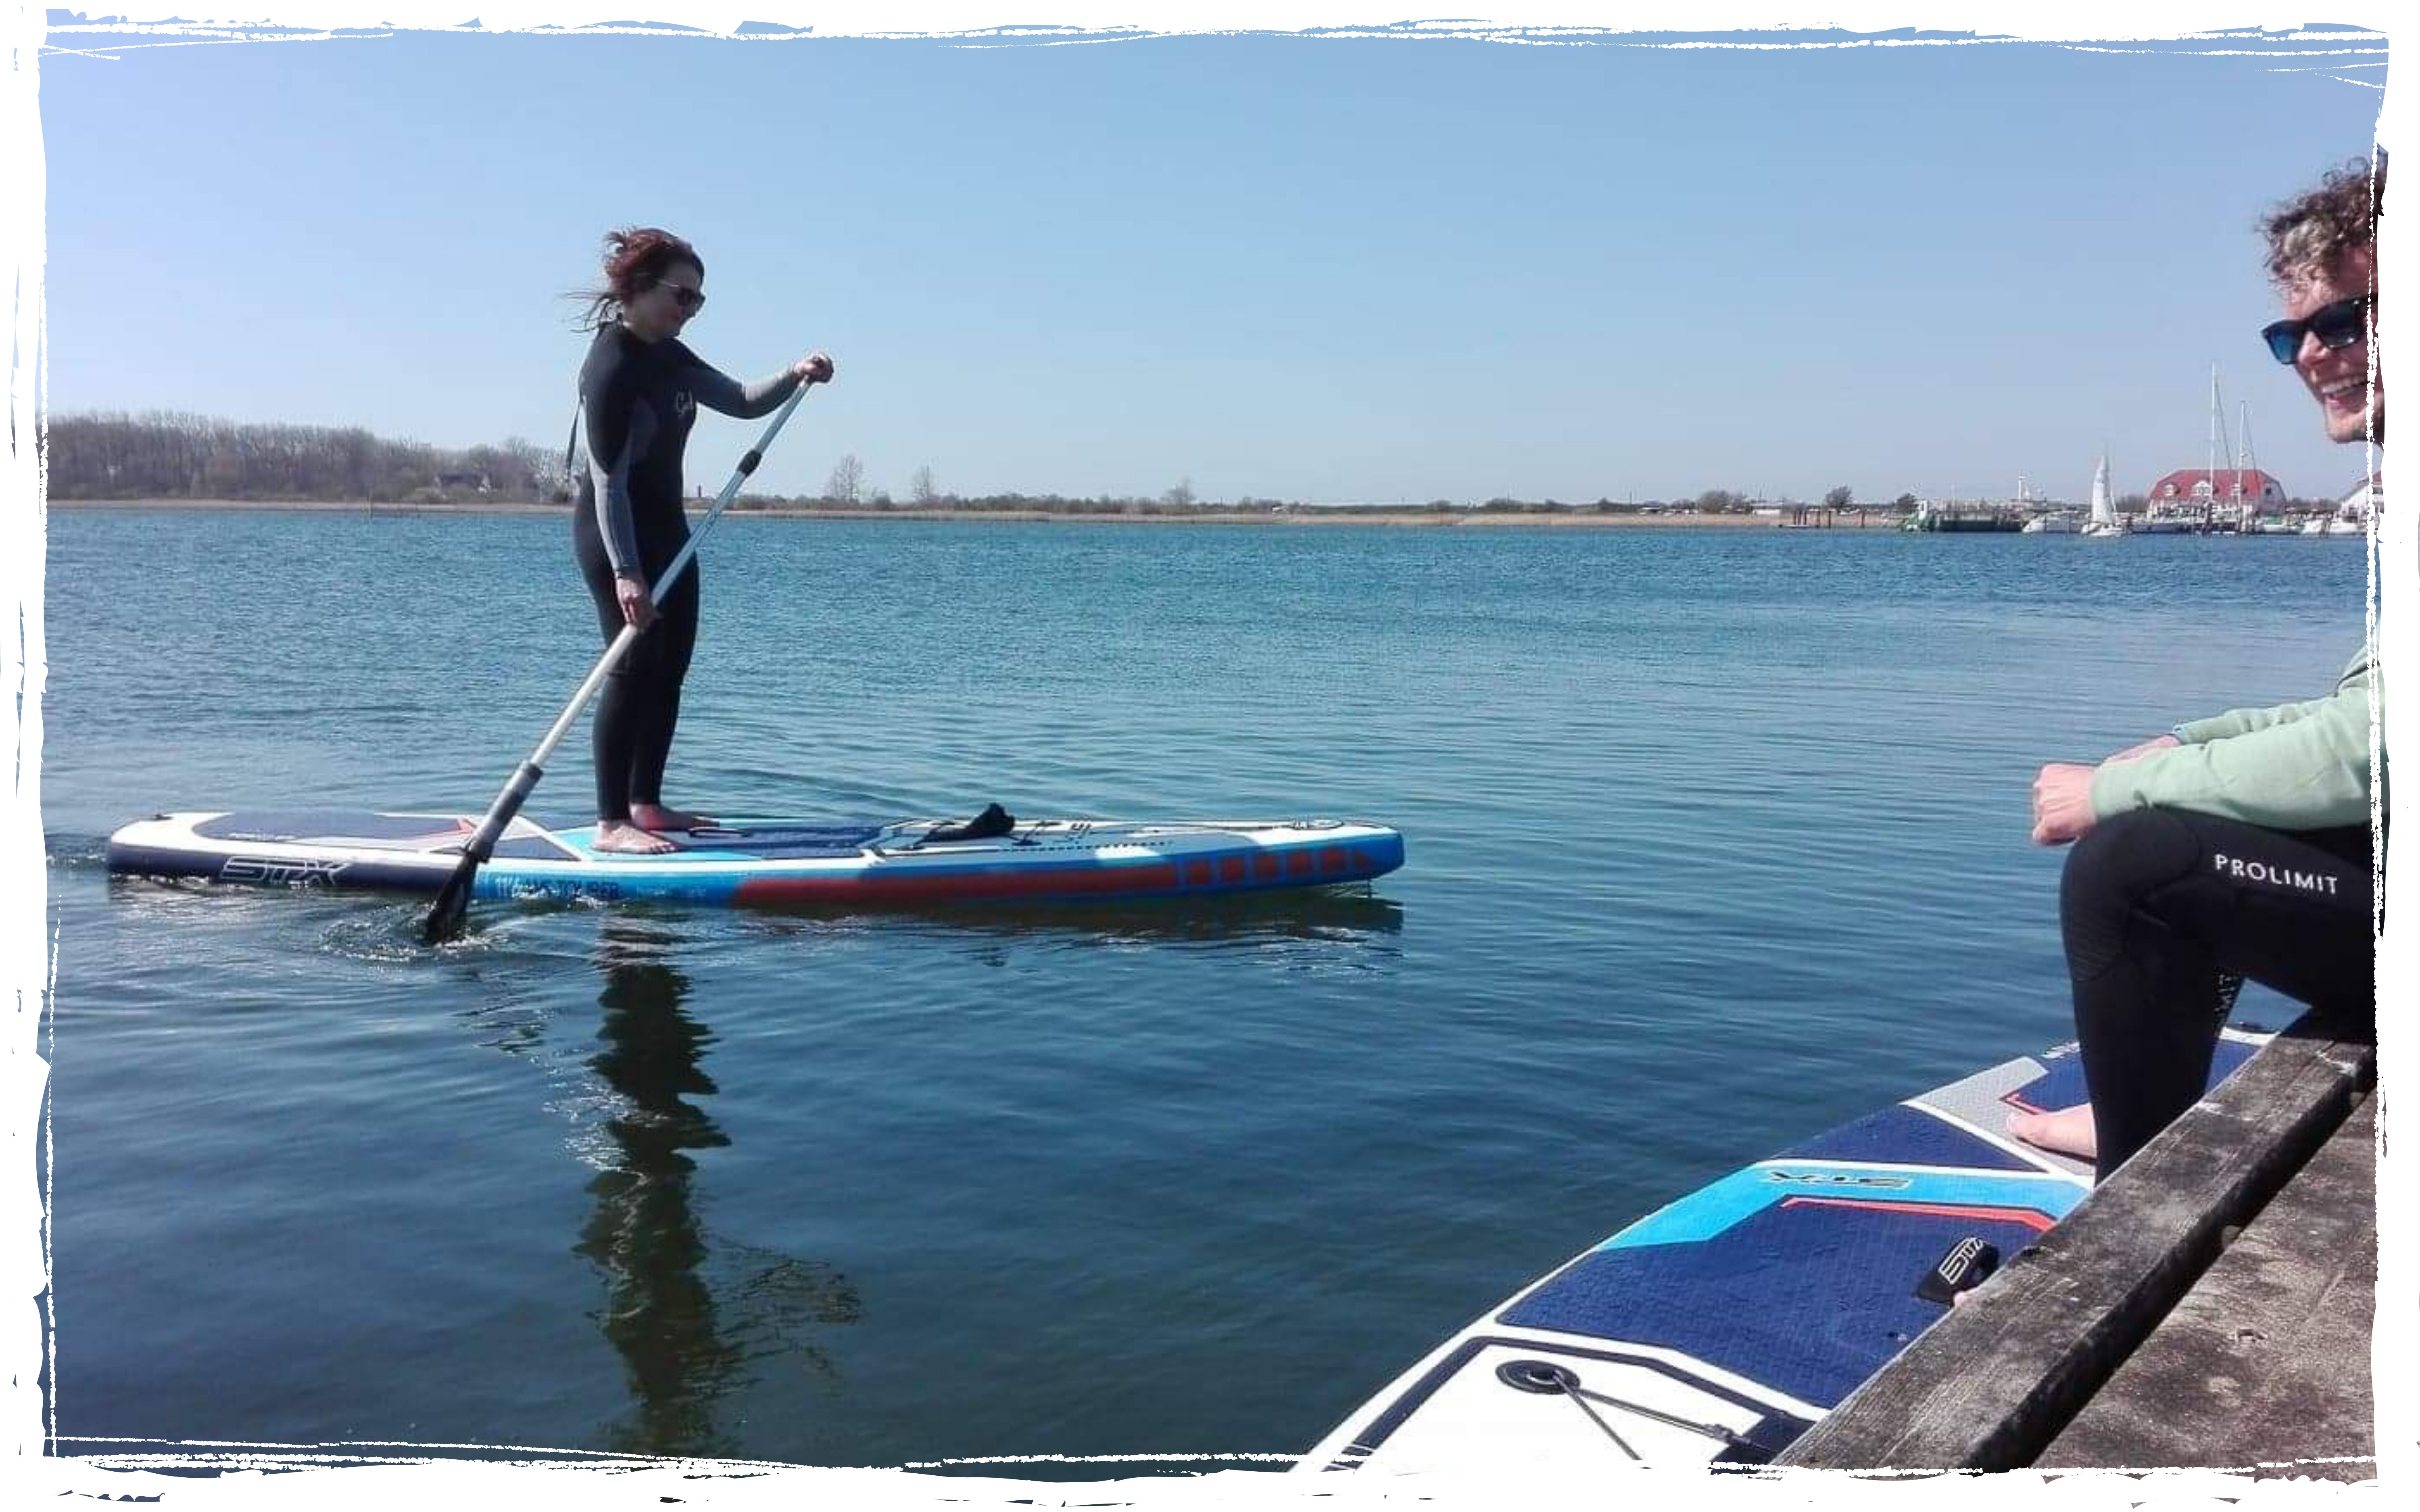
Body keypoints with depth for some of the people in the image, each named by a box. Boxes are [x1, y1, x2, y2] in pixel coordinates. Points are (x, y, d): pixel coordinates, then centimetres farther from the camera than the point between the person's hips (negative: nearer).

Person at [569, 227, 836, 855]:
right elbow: (608, 479, -23)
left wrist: (794, 376, -4)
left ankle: (646, 805, 18)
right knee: (635, 666, -12)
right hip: (615, 535, -10)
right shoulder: (612, 366, -19)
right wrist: (625, 573, -28)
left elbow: (741, 402, 16)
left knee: (671, 665, 10)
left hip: (666, 529, 10)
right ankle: (612, 823, -9)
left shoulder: (669, 357, 10)